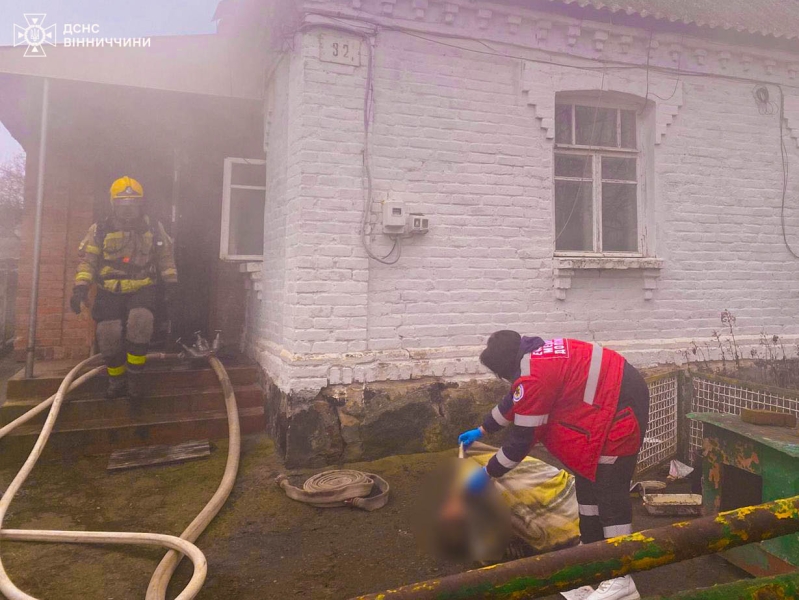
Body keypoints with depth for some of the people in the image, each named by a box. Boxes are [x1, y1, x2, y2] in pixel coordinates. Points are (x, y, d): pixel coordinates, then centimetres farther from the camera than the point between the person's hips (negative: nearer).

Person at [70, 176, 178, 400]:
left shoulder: (154, 229, 4)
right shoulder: (100, 230, 2)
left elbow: (166, 258, 13)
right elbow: (88, 260, 3)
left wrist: (171, 283, 5)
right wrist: (80, 286, -9)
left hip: (142, 289, -1)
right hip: (110, 292, 1)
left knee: (139, 323, -27)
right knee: (109, 336, -3)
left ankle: (134, 377, -10)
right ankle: (117, 382, 19)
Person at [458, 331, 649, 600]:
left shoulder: (533, 377, -23)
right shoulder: (534, 356, 7)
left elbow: (521, 439, -17)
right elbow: (514, 402, 22)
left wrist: (487, 474, -5)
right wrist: (481, 430, 31)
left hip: (622, 404, -11)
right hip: (616, 394, 11)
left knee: (609, 486, -7)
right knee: (588, 473, 18)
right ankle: (591, 545, 32)